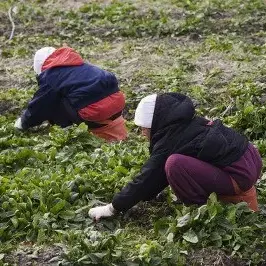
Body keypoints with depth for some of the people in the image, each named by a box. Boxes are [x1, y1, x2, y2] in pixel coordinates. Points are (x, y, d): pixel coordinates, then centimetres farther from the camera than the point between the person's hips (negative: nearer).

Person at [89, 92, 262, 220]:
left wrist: (112, 208, 4)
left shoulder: (169, 143, -13)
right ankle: (239, 193, 18)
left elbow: (146, 179, -5)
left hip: (239, 174, -9)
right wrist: (140, 197, 25)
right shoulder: (185, 124, 12)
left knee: (174, 163, -20)